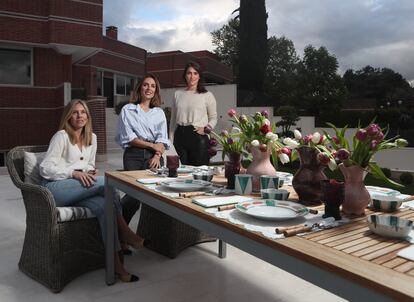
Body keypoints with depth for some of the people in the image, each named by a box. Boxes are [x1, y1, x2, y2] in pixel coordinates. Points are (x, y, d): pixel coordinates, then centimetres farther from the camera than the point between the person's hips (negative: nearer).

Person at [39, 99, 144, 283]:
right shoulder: (61, 136, -4)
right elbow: (45, 169, -9)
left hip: (80, 189, 5)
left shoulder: (92, 137, 15)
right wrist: (74, 173, -21)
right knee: (105, 181, -29)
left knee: (104, 206, -29)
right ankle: (125, 232, -16)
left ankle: (116, 263, -33)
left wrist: (90, 172, -2)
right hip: (55, 188, -5)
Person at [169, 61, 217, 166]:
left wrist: (206, 128, -10)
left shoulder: (207, 95, 4)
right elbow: (173, 119, 16)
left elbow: (214, 118, 10)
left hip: (198, 136, -3)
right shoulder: (178, 94, 13)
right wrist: (171, 140, 11)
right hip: (180, 135, 3)